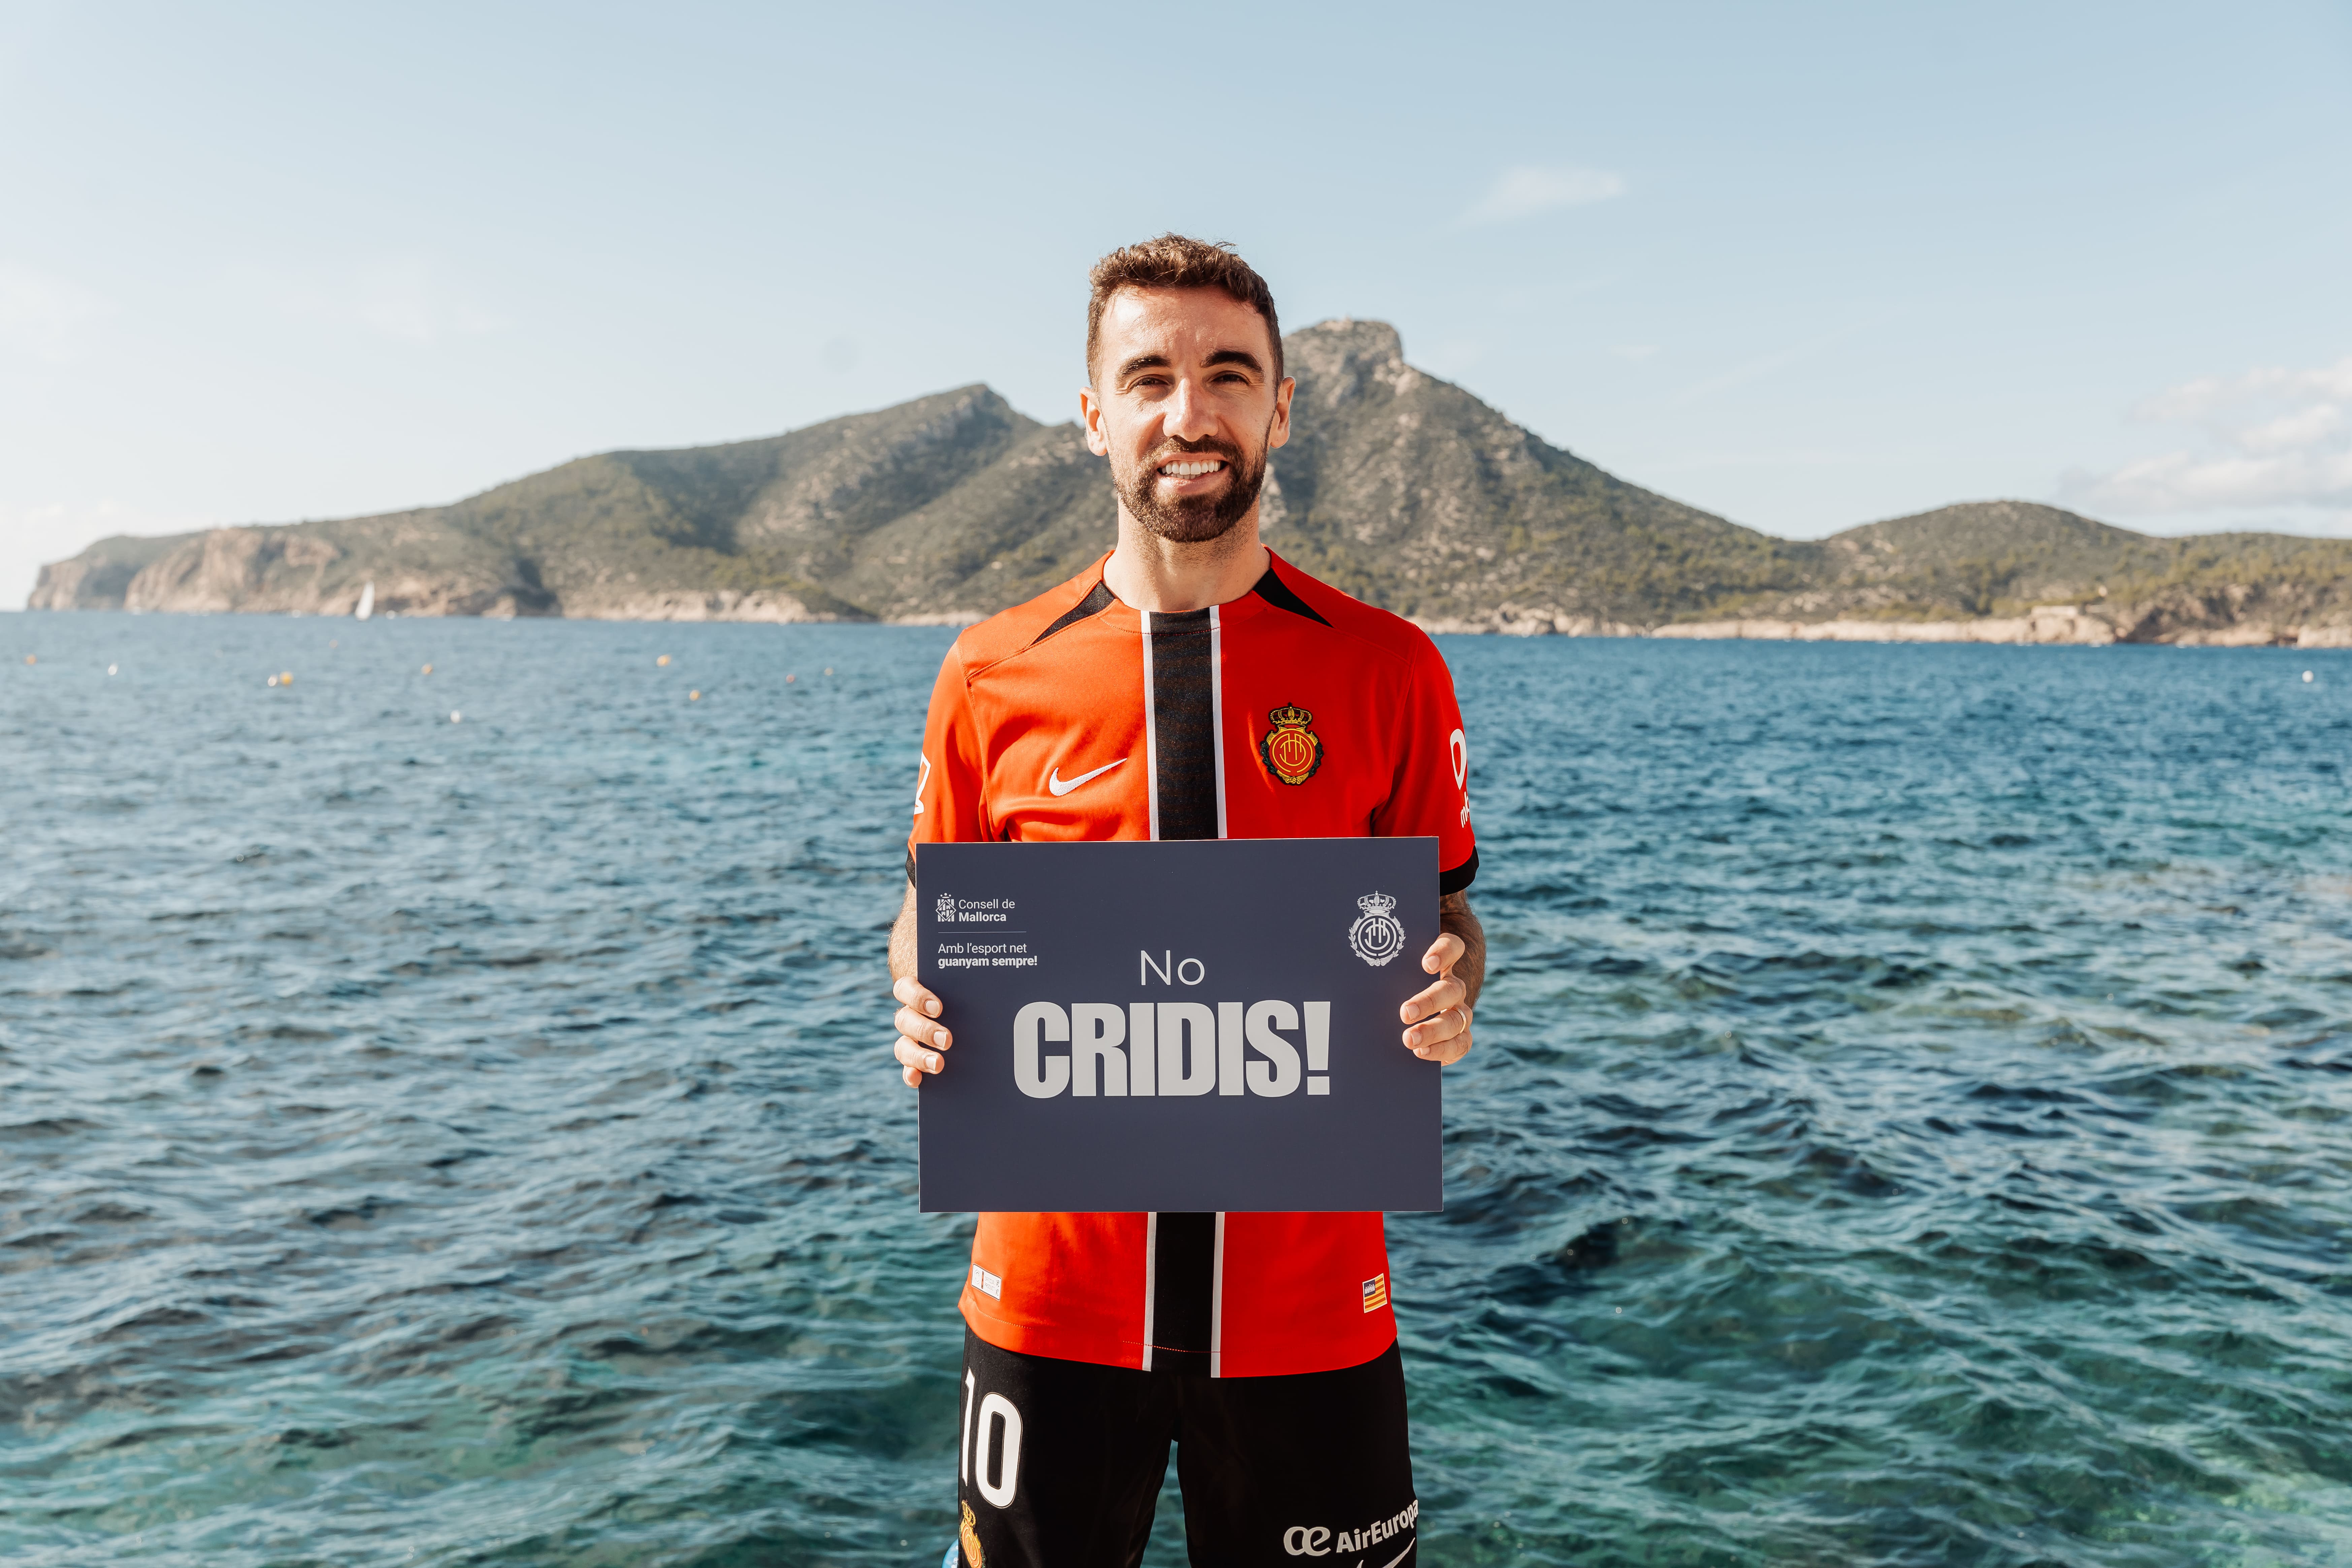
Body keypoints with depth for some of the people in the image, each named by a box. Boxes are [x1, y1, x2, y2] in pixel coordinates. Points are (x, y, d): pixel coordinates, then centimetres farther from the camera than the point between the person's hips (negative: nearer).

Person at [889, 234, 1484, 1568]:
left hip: (1309, 1295, 0)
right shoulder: (995, 677, -1)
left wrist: (1448, 988, -14)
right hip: (1054, 1292, 1)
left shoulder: (1388, 670, -2)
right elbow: (933, 914, 10)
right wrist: (924, 1004, -11)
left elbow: (1439, 911, 7)